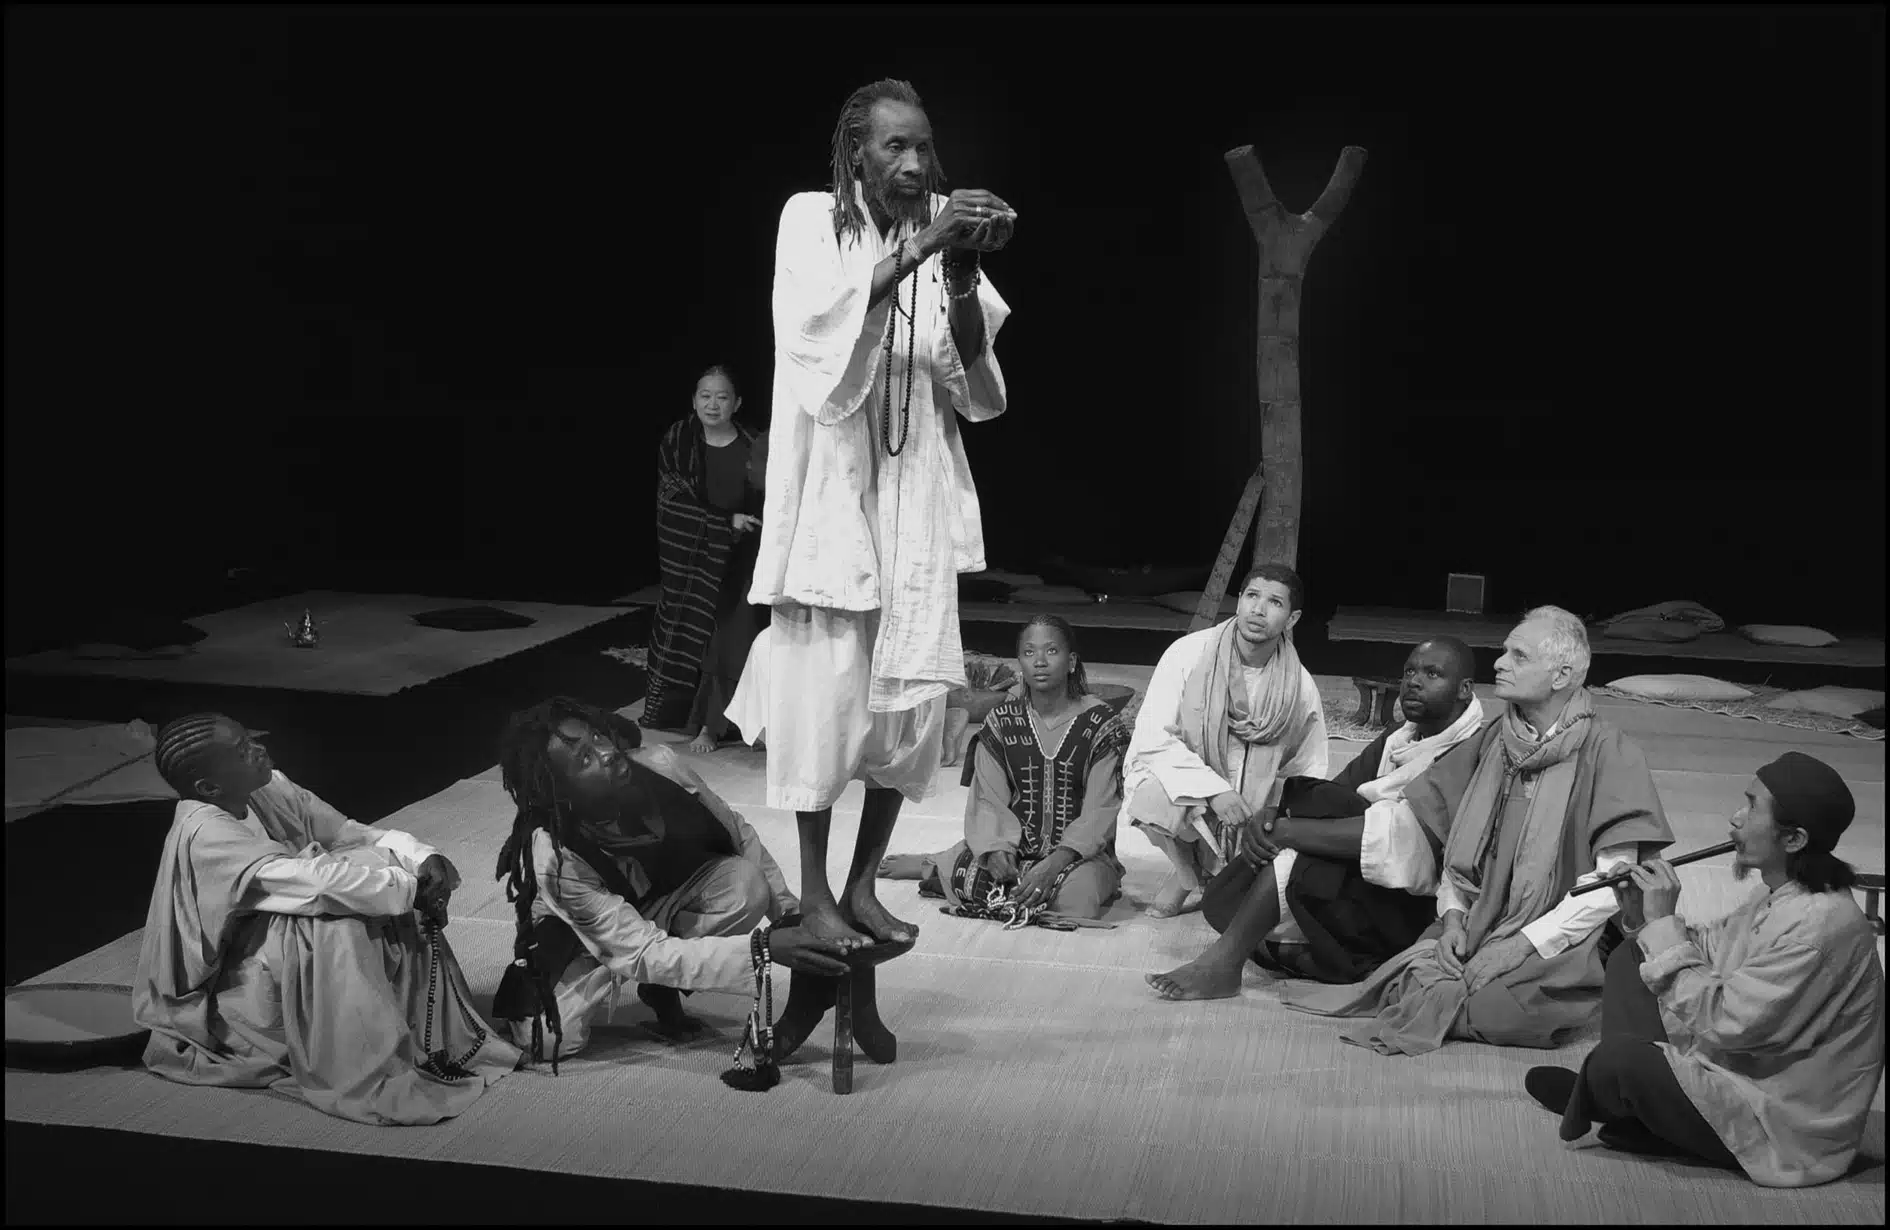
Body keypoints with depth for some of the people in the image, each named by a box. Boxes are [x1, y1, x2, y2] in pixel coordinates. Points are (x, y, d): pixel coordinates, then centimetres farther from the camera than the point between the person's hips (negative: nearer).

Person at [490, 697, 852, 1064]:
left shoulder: (661, 766, -28)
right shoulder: (553, 859, -36)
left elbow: (737, 833, -9)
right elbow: (643, 954, -37)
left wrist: (789, 910, -12)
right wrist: (761, 948, -45)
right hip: (580, 936, -3)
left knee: (745, 885, -26)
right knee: (552, 1041, -27)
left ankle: (663, 989, -4)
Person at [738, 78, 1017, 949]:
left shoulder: (941, 230, 6)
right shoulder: (811, 220, -2)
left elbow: (976, 393, -1)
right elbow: (821, 328, -21)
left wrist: (962, 280, -16)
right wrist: (915, 252, -26)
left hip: (917, 498, 4)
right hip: (830, 492, -4)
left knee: (912, 695, 4)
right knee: (825, 693, -2)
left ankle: (864, 884, 18)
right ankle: (814, 890, 12)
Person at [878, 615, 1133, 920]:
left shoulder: (1100, 724, -4)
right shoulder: (1001, 721, 5)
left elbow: (1101, 810, -9)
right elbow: (989, 800, 0)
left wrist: (1056, 863, -23)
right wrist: (997, 850, -21)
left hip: (1081, 851, -2)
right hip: (1015, 846, 3)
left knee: (1077, 894, -34)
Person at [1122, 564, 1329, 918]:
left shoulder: (1301, 688, -4)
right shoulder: (1189, 654, -13)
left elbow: (1307, 773, 7)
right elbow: (1151, 739, -19)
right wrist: (1212, 788, -29)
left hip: (1247, 809, 2)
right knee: (1153, 798, -37)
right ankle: (1190, 873, -4)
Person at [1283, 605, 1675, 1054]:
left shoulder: (1608, 753, -8)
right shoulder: (1493, 740, 11)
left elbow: (1612, 882, -13)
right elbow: (1457, 844, 16)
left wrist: (1523, 943, -16)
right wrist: (1453, 915, -2)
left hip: (1561, 948, -5)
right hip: (1476, 933, 5)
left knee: (1490, 1008, -31)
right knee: (1417, 977, -22)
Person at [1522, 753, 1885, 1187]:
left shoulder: (1825, 923, -30)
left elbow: (1722, 1022, -30)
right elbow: (1711, 948, 10)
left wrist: (1665, 924, -23)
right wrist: (1644, 918, -8)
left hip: (1785, 1130, -10)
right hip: (1742, 1066, 10)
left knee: (1618, 1054, -22)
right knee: (1630, 958, 9)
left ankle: (1600, 1100, 14)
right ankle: (1609, 1095, 10)